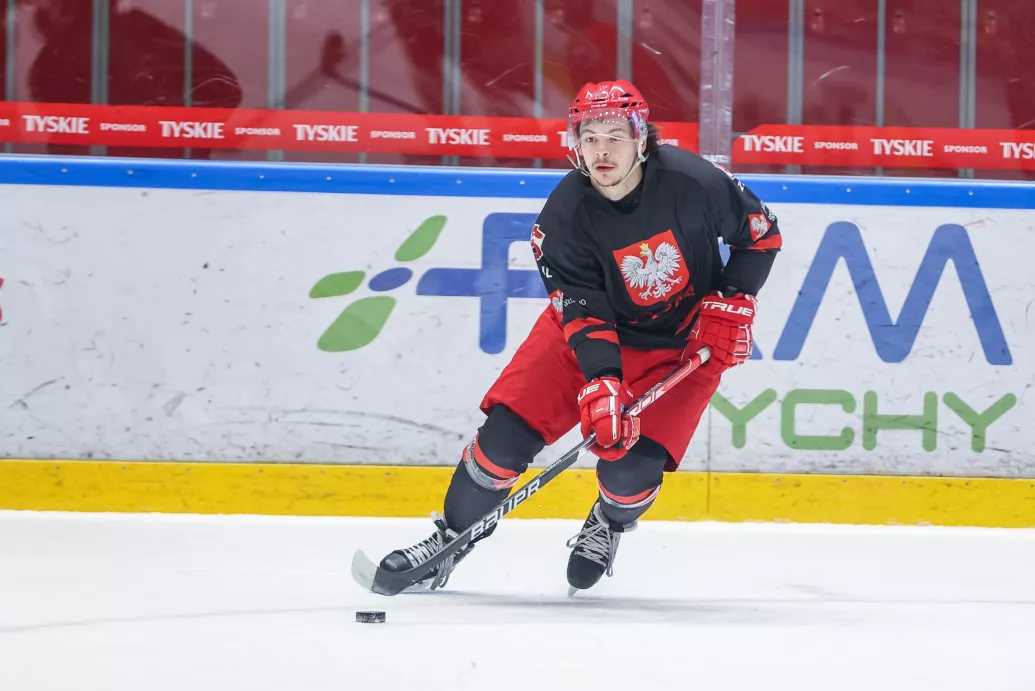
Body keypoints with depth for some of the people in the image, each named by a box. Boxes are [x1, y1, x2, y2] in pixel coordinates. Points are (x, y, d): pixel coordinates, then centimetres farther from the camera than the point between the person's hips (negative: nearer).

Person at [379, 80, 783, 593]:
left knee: (632, 468, -16)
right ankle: (450, 538, 10)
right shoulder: (565, 214, -20)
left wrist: (732, 303, -14)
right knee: (507, 430, -12)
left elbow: (761, 233, -6)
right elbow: (584, 311, -23)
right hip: (591, 325, 1)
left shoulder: (692, 181, -23)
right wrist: (602, 382, -37)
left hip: (684, 344, -1)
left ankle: (608, 526, 21)